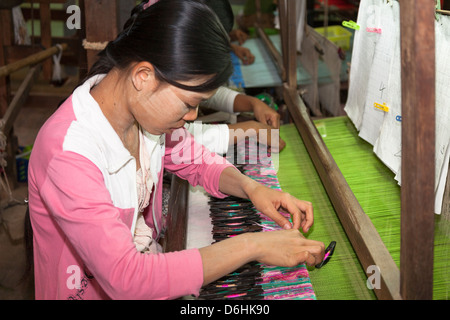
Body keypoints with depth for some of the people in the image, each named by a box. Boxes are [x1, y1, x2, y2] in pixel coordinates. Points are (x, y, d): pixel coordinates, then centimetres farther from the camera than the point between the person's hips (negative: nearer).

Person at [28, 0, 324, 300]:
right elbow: (124, 279, -33)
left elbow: (198, 161, 12)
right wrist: (251, 246, -30)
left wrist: (251, 187, -9)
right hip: (94, 291, -7)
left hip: (146, 262, 7)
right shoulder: (68, 154, -29)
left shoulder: (144, 108, -6)